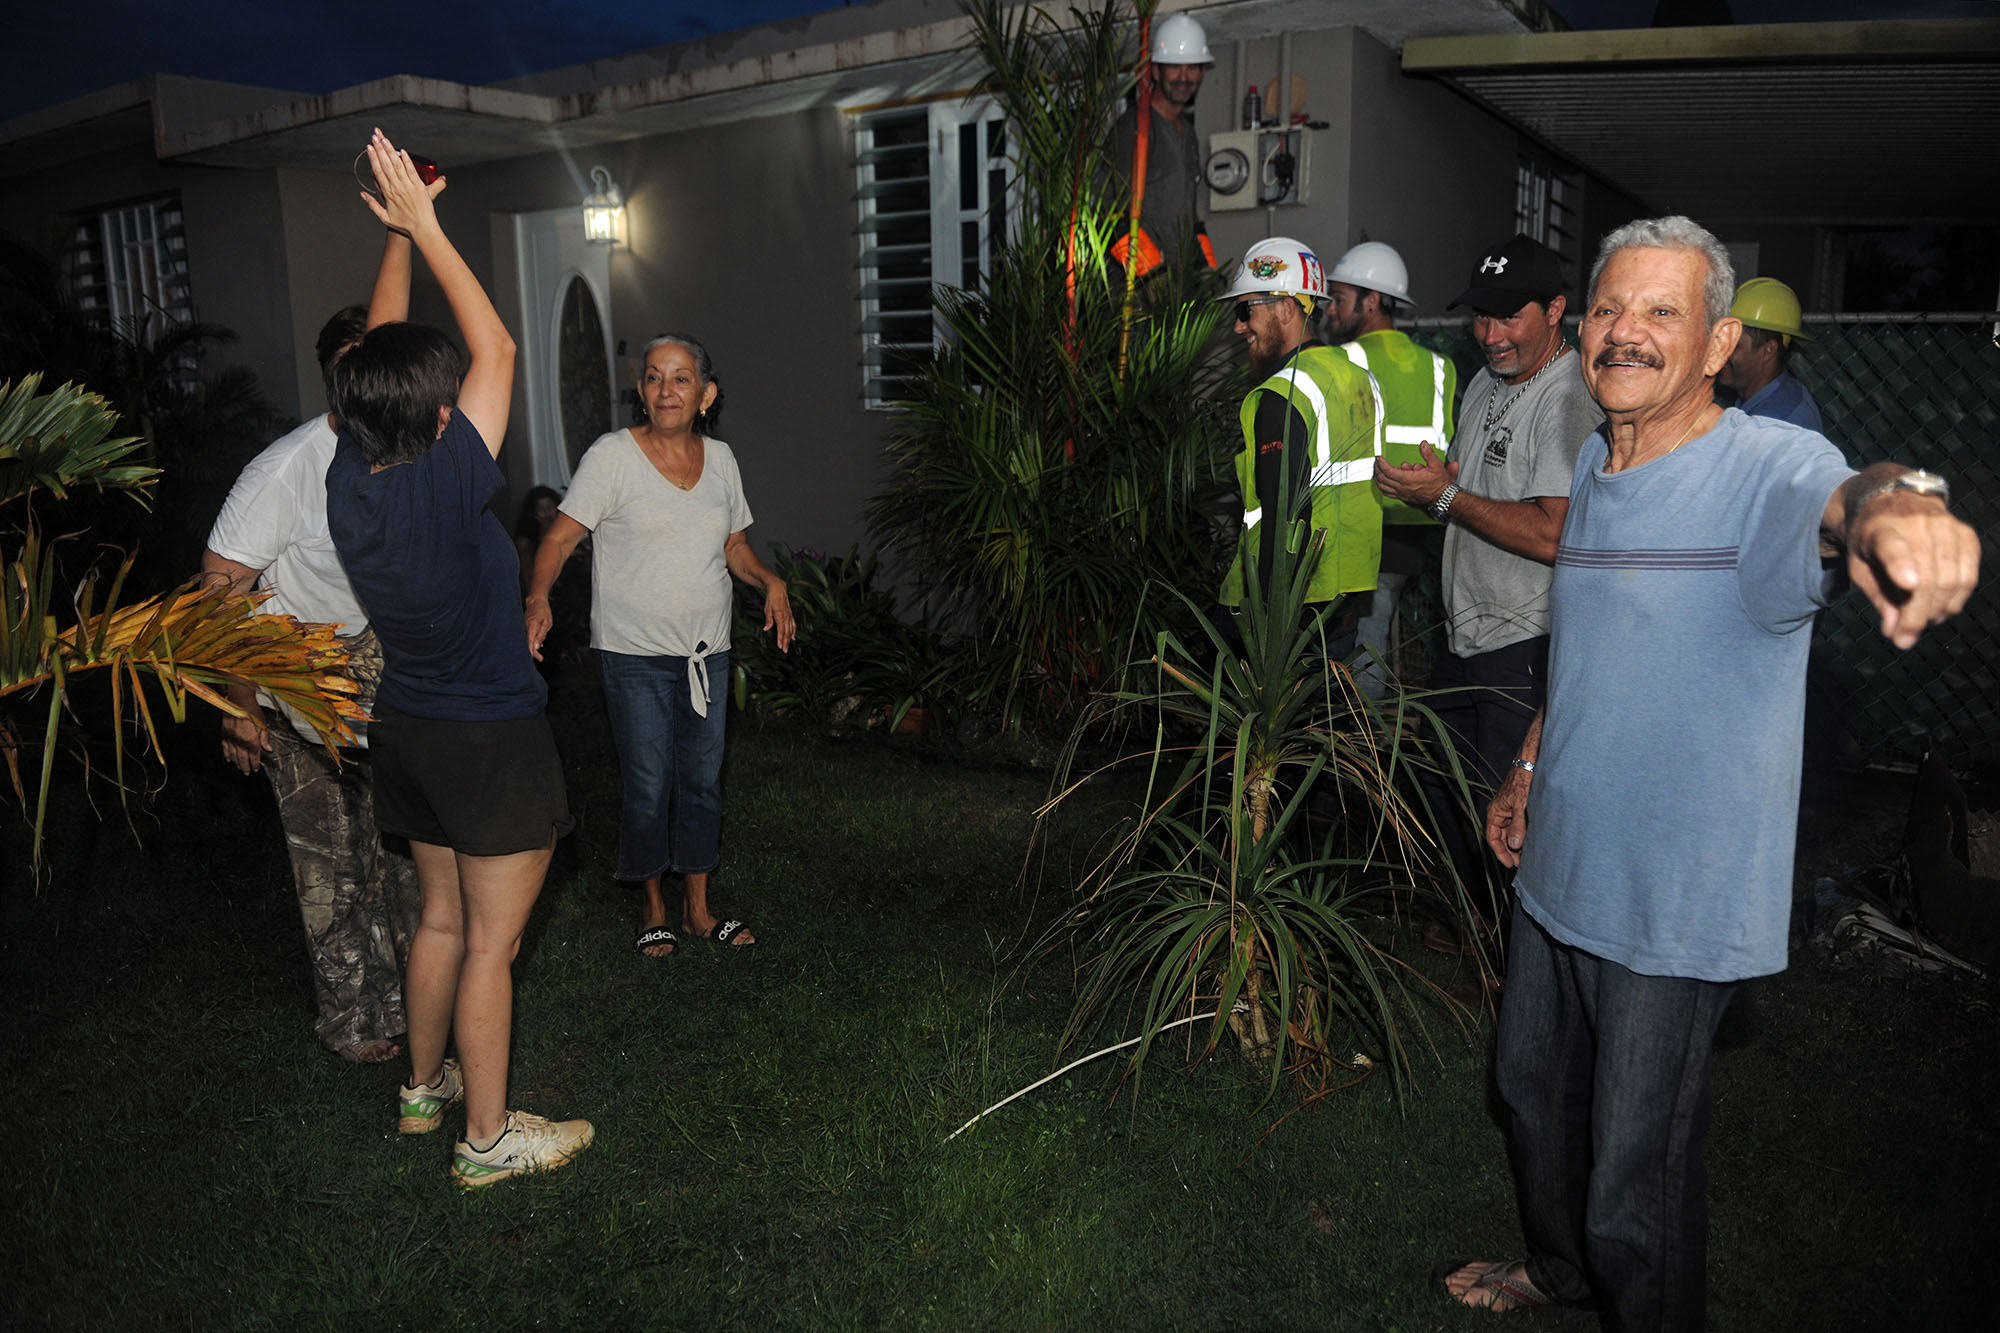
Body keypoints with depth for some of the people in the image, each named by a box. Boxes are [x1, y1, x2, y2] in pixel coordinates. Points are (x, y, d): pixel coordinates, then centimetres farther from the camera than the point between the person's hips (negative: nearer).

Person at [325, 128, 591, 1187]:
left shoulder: (349, 480, -4)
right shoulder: (445, 487, -24)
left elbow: (377, 356, 10)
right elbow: (497, 349, -16)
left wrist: (399, 233, 12)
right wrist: (423, 226, -10)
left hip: (408, 730, 8)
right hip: (491, 739, -8)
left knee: (442, 917, 22)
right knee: (492, 942, 4)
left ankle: (422, 1087, 38)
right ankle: (488, 1137, 17)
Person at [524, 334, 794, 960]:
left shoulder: (719, 459, 6)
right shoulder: (612, 456, -8)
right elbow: (561, 536, -12)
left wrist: (771, 582, -2)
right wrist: (539, 597, -29)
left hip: (706, 650, 5)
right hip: (636, 655, -4)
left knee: (703, 779, 11)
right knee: (648, 786, 2)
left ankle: (698, 908, 27)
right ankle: (654, 907, 23)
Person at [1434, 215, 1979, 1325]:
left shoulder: (1769, 466, -18)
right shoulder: (1594, 469, 6)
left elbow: (1839, 496, -44)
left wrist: (1897, 503, -66)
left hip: (1676, 900, -8)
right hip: (1563, 863, 8)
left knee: (1634, 1190, 5)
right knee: (1530, 1086, 27)